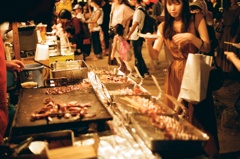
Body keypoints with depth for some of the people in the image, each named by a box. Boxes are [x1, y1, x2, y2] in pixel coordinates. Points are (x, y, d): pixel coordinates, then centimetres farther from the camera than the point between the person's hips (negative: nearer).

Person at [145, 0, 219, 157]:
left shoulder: (197, 19, -4)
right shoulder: (163, 27, 3)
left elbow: (207, 48, -7)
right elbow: (155, 56, -1)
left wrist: (191, 37, -25)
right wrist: (148, 43, -22)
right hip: (175, 74, 3)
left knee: (198, 114, 4)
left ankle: (204, 150, 22)